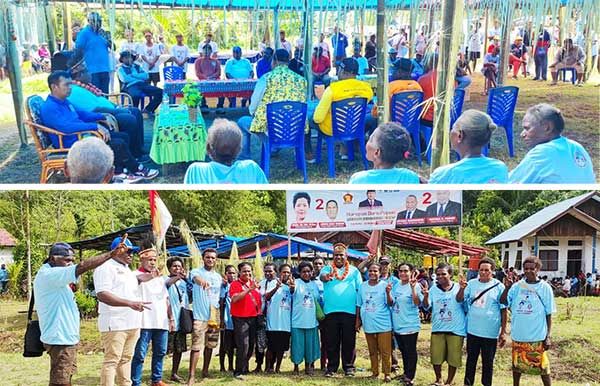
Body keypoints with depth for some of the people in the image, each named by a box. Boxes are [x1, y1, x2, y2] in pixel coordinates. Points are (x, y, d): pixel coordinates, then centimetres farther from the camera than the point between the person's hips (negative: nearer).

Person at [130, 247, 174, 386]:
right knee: (140, 354, -6)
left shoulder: (160, 277, 20)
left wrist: (171, 318, 18)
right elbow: (140, 279, -25)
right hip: (145, 322, -7)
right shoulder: (136, 274, 0)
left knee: (160, 352, 11)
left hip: (162, 322, 7)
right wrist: (152, 275, -41)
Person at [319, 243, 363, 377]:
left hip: (349, 312, 0)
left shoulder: (354, 270, 9)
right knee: (332, 342, 5)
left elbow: (360, 290, 8)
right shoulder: (327, 268, 8)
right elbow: (322, 276, -15)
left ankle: (349, 367, 14)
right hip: (331, 312, 0)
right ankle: (331, 367, 13)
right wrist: (327, 277, -40)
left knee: (349, 341, 4)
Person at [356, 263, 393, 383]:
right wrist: (358, 321, 12)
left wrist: (388, 293, -28)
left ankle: (387, 374, 6)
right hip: (368, 324, 4)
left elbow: (390, 304, -11)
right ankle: (375, 372, 22)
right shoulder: (363, 286, 7)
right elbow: (359, 305, 13)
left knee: (385, 351, -2)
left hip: (383, 324, -4)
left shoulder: (385, 285, -5)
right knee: (372, 351, 13)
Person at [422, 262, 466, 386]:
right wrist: (425, 296, -26)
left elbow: (460, 300, -16)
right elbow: (427, 306, -5)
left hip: (456, 329, -2)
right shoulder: (433, 289, 3)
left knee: (453, 357, 7)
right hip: (437, 329, 2)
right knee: (436, 357, 8)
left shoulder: (458, 288, -3)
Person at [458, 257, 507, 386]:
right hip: (472, 330, 3)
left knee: (488, 361, 8)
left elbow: (503, 310, -3)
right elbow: (459, 299, 0)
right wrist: (462, 288, -21)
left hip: (490, 332, -3)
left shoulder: (498, 287, -6)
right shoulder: (472, 283, 2)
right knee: (471, 359, 14)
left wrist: (503, 332, -3)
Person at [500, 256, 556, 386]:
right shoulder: (517, 285, 2)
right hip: (518, 334, 3)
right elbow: (503, 301, -3)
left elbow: (549, 314, -2)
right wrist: (507, 287, -19)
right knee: (517, 365, 15)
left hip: (537, 336, -3)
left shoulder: (545, 288, -4)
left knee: (542, 366, 2)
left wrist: (548, 336, -6)